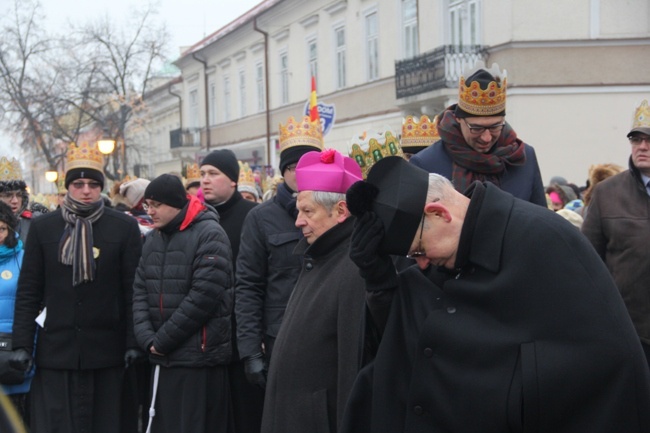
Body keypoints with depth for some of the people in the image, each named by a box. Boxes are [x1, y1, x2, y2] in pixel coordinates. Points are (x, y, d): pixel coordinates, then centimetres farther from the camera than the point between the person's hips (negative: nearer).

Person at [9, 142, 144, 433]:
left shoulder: (124, 227, 2)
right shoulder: (42, 227, 6)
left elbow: (133, 290, 0)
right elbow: (28, 291, 6)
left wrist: (134, 342, -4)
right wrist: (22, 343, 0)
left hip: (106, 351, -1)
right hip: (56, 350, 1)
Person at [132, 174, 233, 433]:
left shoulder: (210, 235, -9)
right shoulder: (153, 239, 14)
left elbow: (203, 296, -17)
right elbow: (140, 291, 11)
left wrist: (162, 341, -13)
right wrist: (147, 338, -6)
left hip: (200, 356, -7)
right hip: (162, 357, 7)